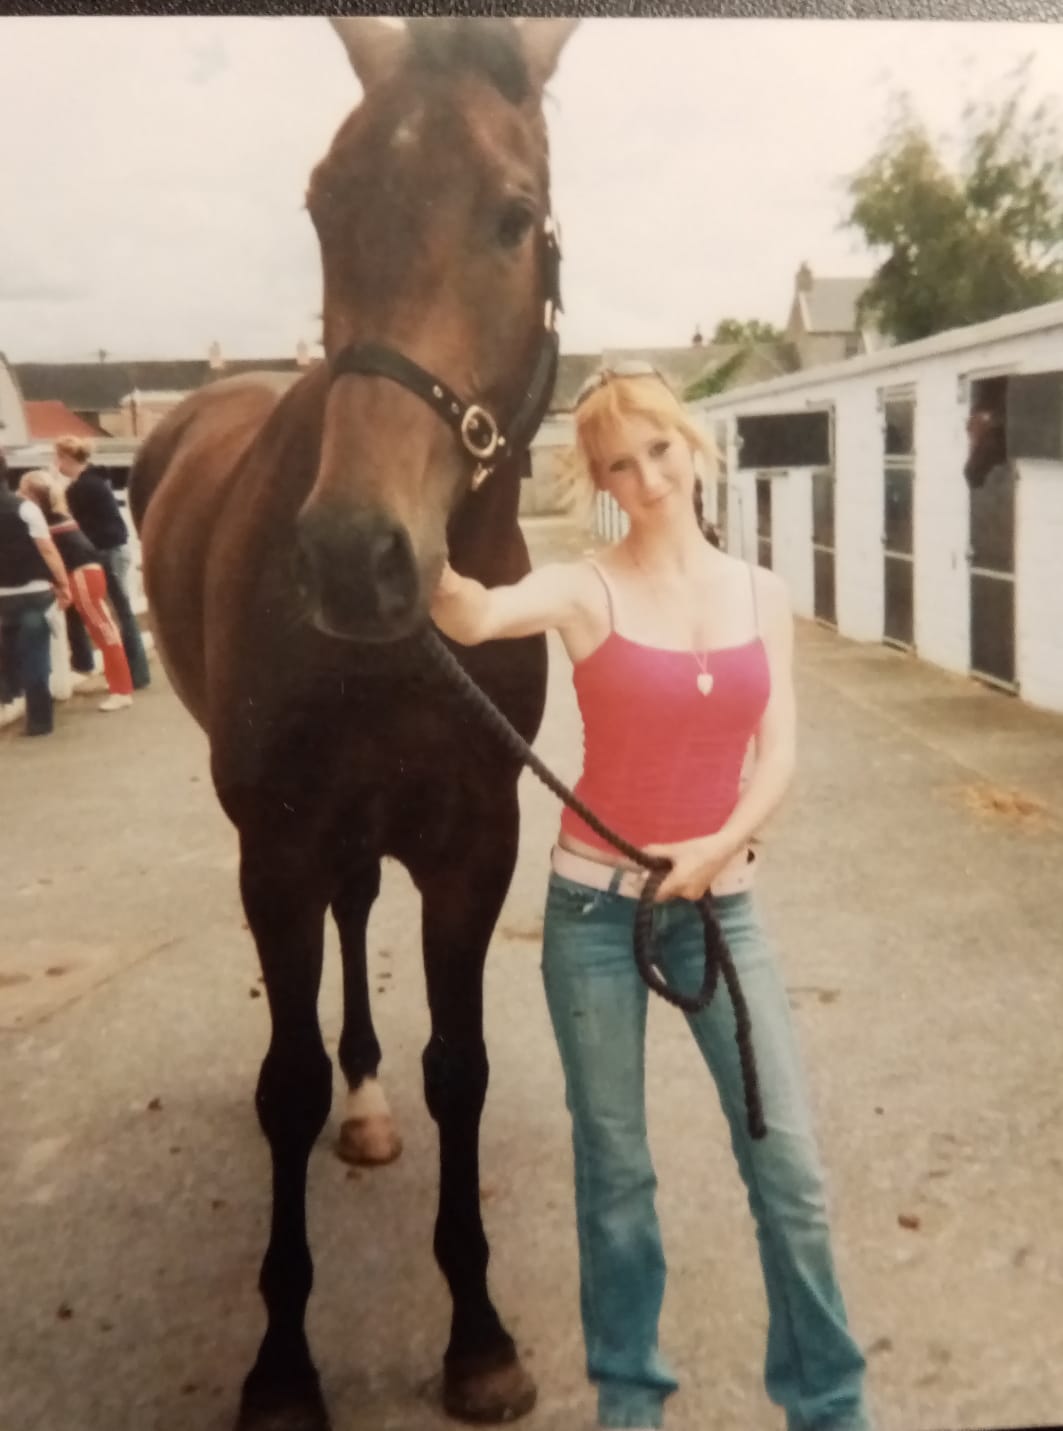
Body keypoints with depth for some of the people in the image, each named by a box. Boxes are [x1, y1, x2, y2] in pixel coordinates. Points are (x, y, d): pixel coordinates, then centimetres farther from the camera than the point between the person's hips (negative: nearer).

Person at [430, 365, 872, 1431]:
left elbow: (778, 754, -2)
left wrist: (720, 846, -18)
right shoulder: (585, 589, -9)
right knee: (615, 1167, 10)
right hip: (597, 905, -2)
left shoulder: (762, 593, 3)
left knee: (789, 1167, 5)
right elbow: (473, 617, -30)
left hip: (721, 904, 3)